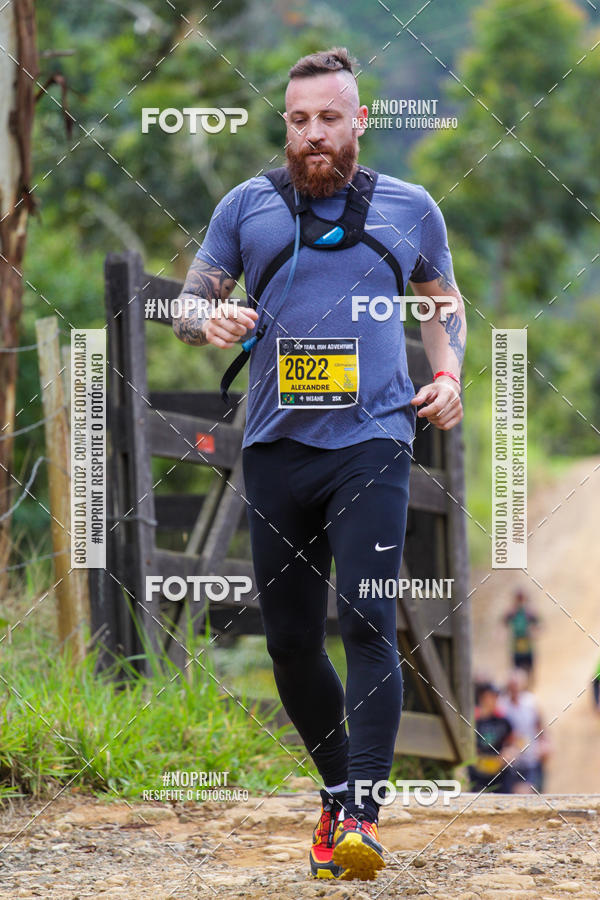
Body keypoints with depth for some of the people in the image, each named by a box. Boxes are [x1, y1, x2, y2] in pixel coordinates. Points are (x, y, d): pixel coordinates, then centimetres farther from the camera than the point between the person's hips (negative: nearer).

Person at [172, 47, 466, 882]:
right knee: (290, 639, 5)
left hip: (372, 441, -2)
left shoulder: (409, 208, 10)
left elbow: (443, 299, 25)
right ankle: (335, 787, 24)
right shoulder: (247, 205, 10)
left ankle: (363, 815, -21)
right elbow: (188, 303, 13)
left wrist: (448, 375, 7)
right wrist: (212, 319, -11)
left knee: (368, 621, -17)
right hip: (277, 442, 2)